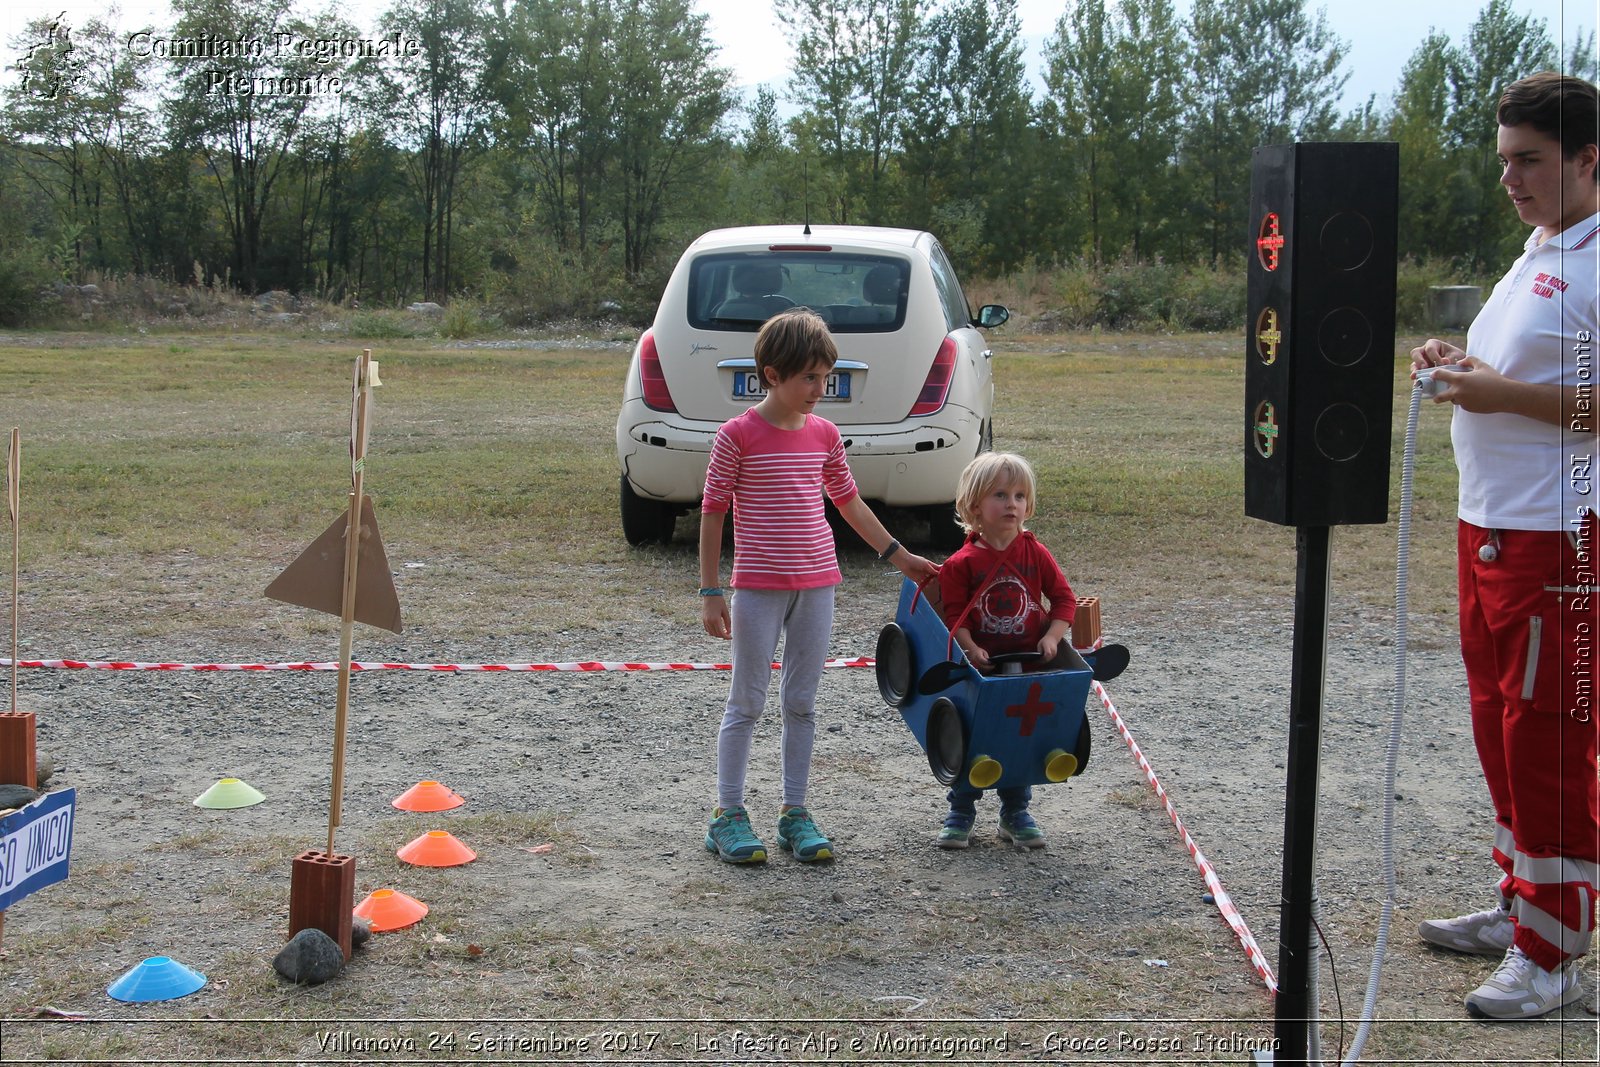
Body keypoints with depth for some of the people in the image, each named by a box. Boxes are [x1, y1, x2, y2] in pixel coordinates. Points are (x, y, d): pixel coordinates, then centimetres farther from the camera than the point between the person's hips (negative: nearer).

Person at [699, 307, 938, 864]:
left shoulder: (824, 434, 6)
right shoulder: (738, 436, -9)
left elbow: (848, 501, 19)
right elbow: (713, 512, -5)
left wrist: (899, 555, 21)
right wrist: (711, 593, -7)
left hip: (816, 585, 5)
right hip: (758, 587, -5)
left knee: (802, 702, 10)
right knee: (747, 701, 2)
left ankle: (795, 812, 18)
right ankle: (728, 814, 10)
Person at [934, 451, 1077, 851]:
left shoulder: (1035, 554, -2)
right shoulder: (962, 563, -9)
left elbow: (1064, 598, 2)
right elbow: (953, 614, -10)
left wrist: (1052, 637, -11)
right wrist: (970, 648, -24)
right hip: (980, 665, -2)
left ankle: (1016, 814, 25)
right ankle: (960, 814, 20)